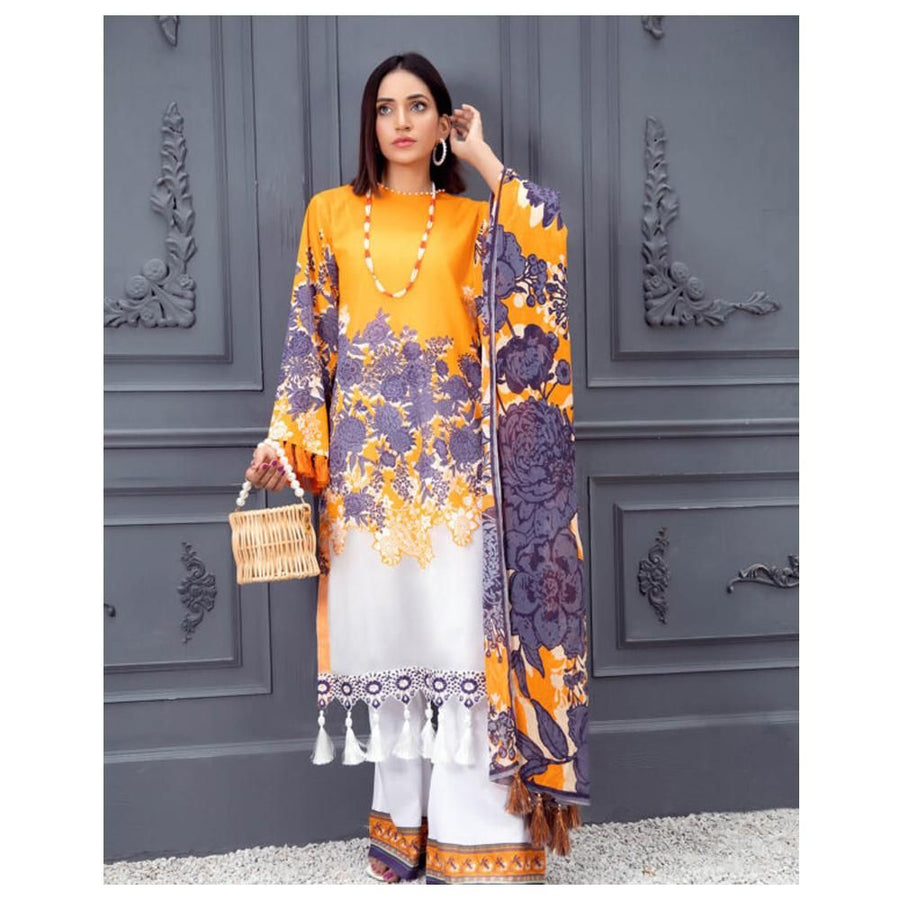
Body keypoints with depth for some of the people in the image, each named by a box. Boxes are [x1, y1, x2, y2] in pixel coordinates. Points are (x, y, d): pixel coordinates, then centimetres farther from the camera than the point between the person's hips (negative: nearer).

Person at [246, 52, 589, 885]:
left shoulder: (473, 218, 12)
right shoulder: (331, 212, 14)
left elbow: (548, 231, -9)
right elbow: (309, 333, 10)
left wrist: (483, 157, 4)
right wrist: (284, 436, 1)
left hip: (454, 452, -1)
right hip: (367, 452, 2)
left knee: (460, 625, -5)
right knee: (383, 628, 7)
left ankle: (472, 828, 7)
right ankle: (403, 813, 23)